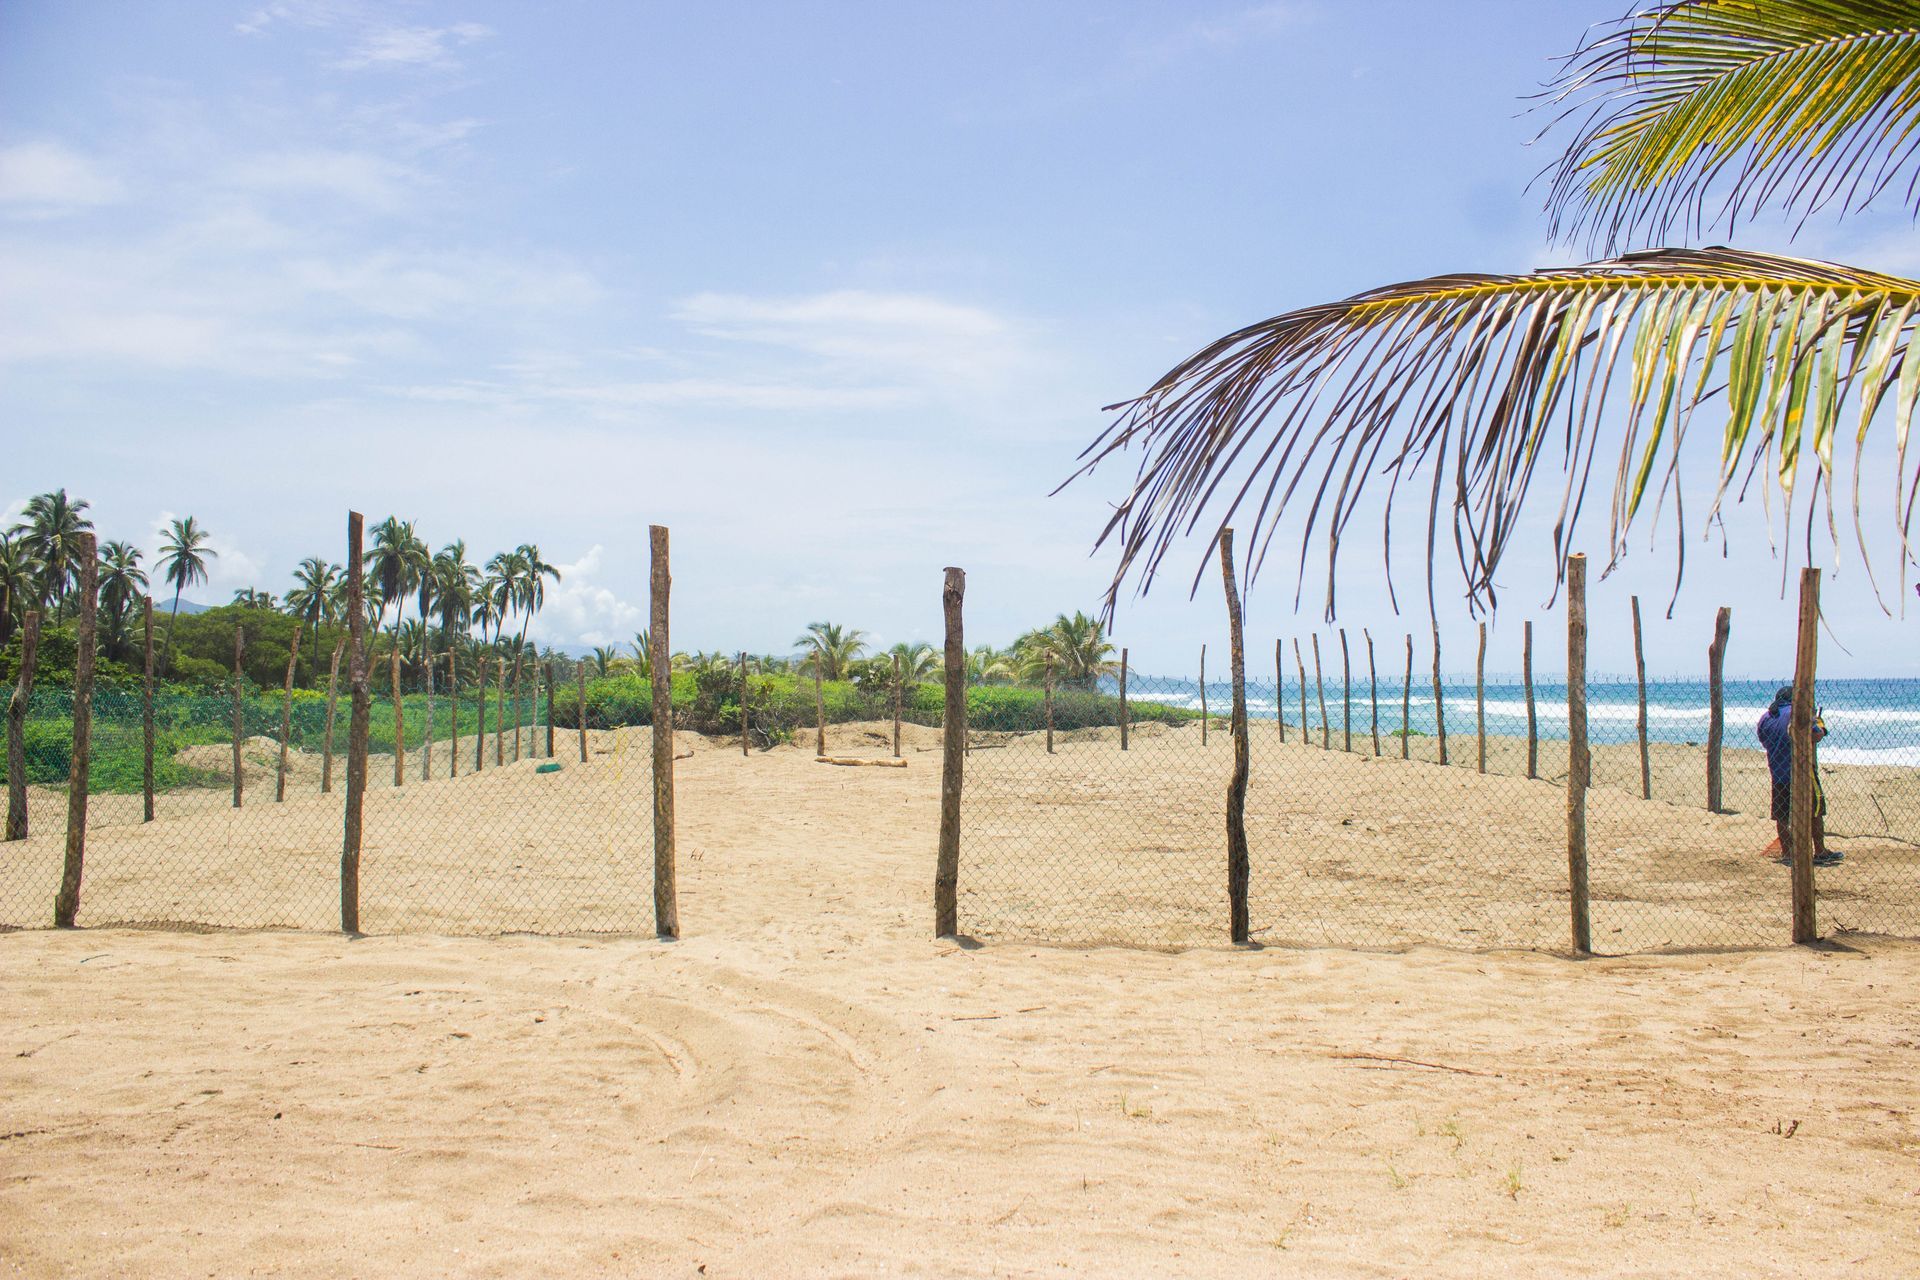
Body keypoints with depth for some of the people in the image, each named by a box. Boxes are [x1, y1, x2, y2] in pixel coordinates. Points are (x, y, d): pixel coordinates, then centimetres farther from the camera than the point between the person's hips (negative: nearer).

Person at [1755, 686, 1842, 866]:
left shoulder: (1765, 718, 10)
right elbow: (1816, 735, -12)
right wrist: (1820, 726, 9)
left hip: (1776, 772, 5)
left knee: (1781, 815, 10)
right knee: (1815, 811, 5)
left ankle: (1786, 852, 11)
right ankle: (1820, 852, 7)